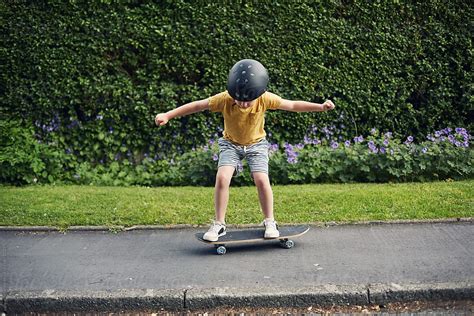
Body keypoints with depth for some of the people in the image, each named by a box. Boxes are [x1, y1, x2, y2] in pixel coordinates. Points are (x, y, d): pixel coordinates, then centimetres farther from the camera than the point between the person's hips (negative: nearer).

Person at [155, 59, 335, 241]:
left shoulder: (265, 99, -26)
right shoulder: (224, 99, -27)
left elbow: (292, 105, -16)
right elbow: (197, 105, -20)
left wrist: (321, 107, -21)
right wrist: (168, 115, -22)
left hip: (256, 144, 0)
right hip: (230, 143, 0)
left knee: (262, 180, -19)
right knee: (222, 178, -21)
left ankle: (270, 222, 3)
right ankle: (219, 224, -5)